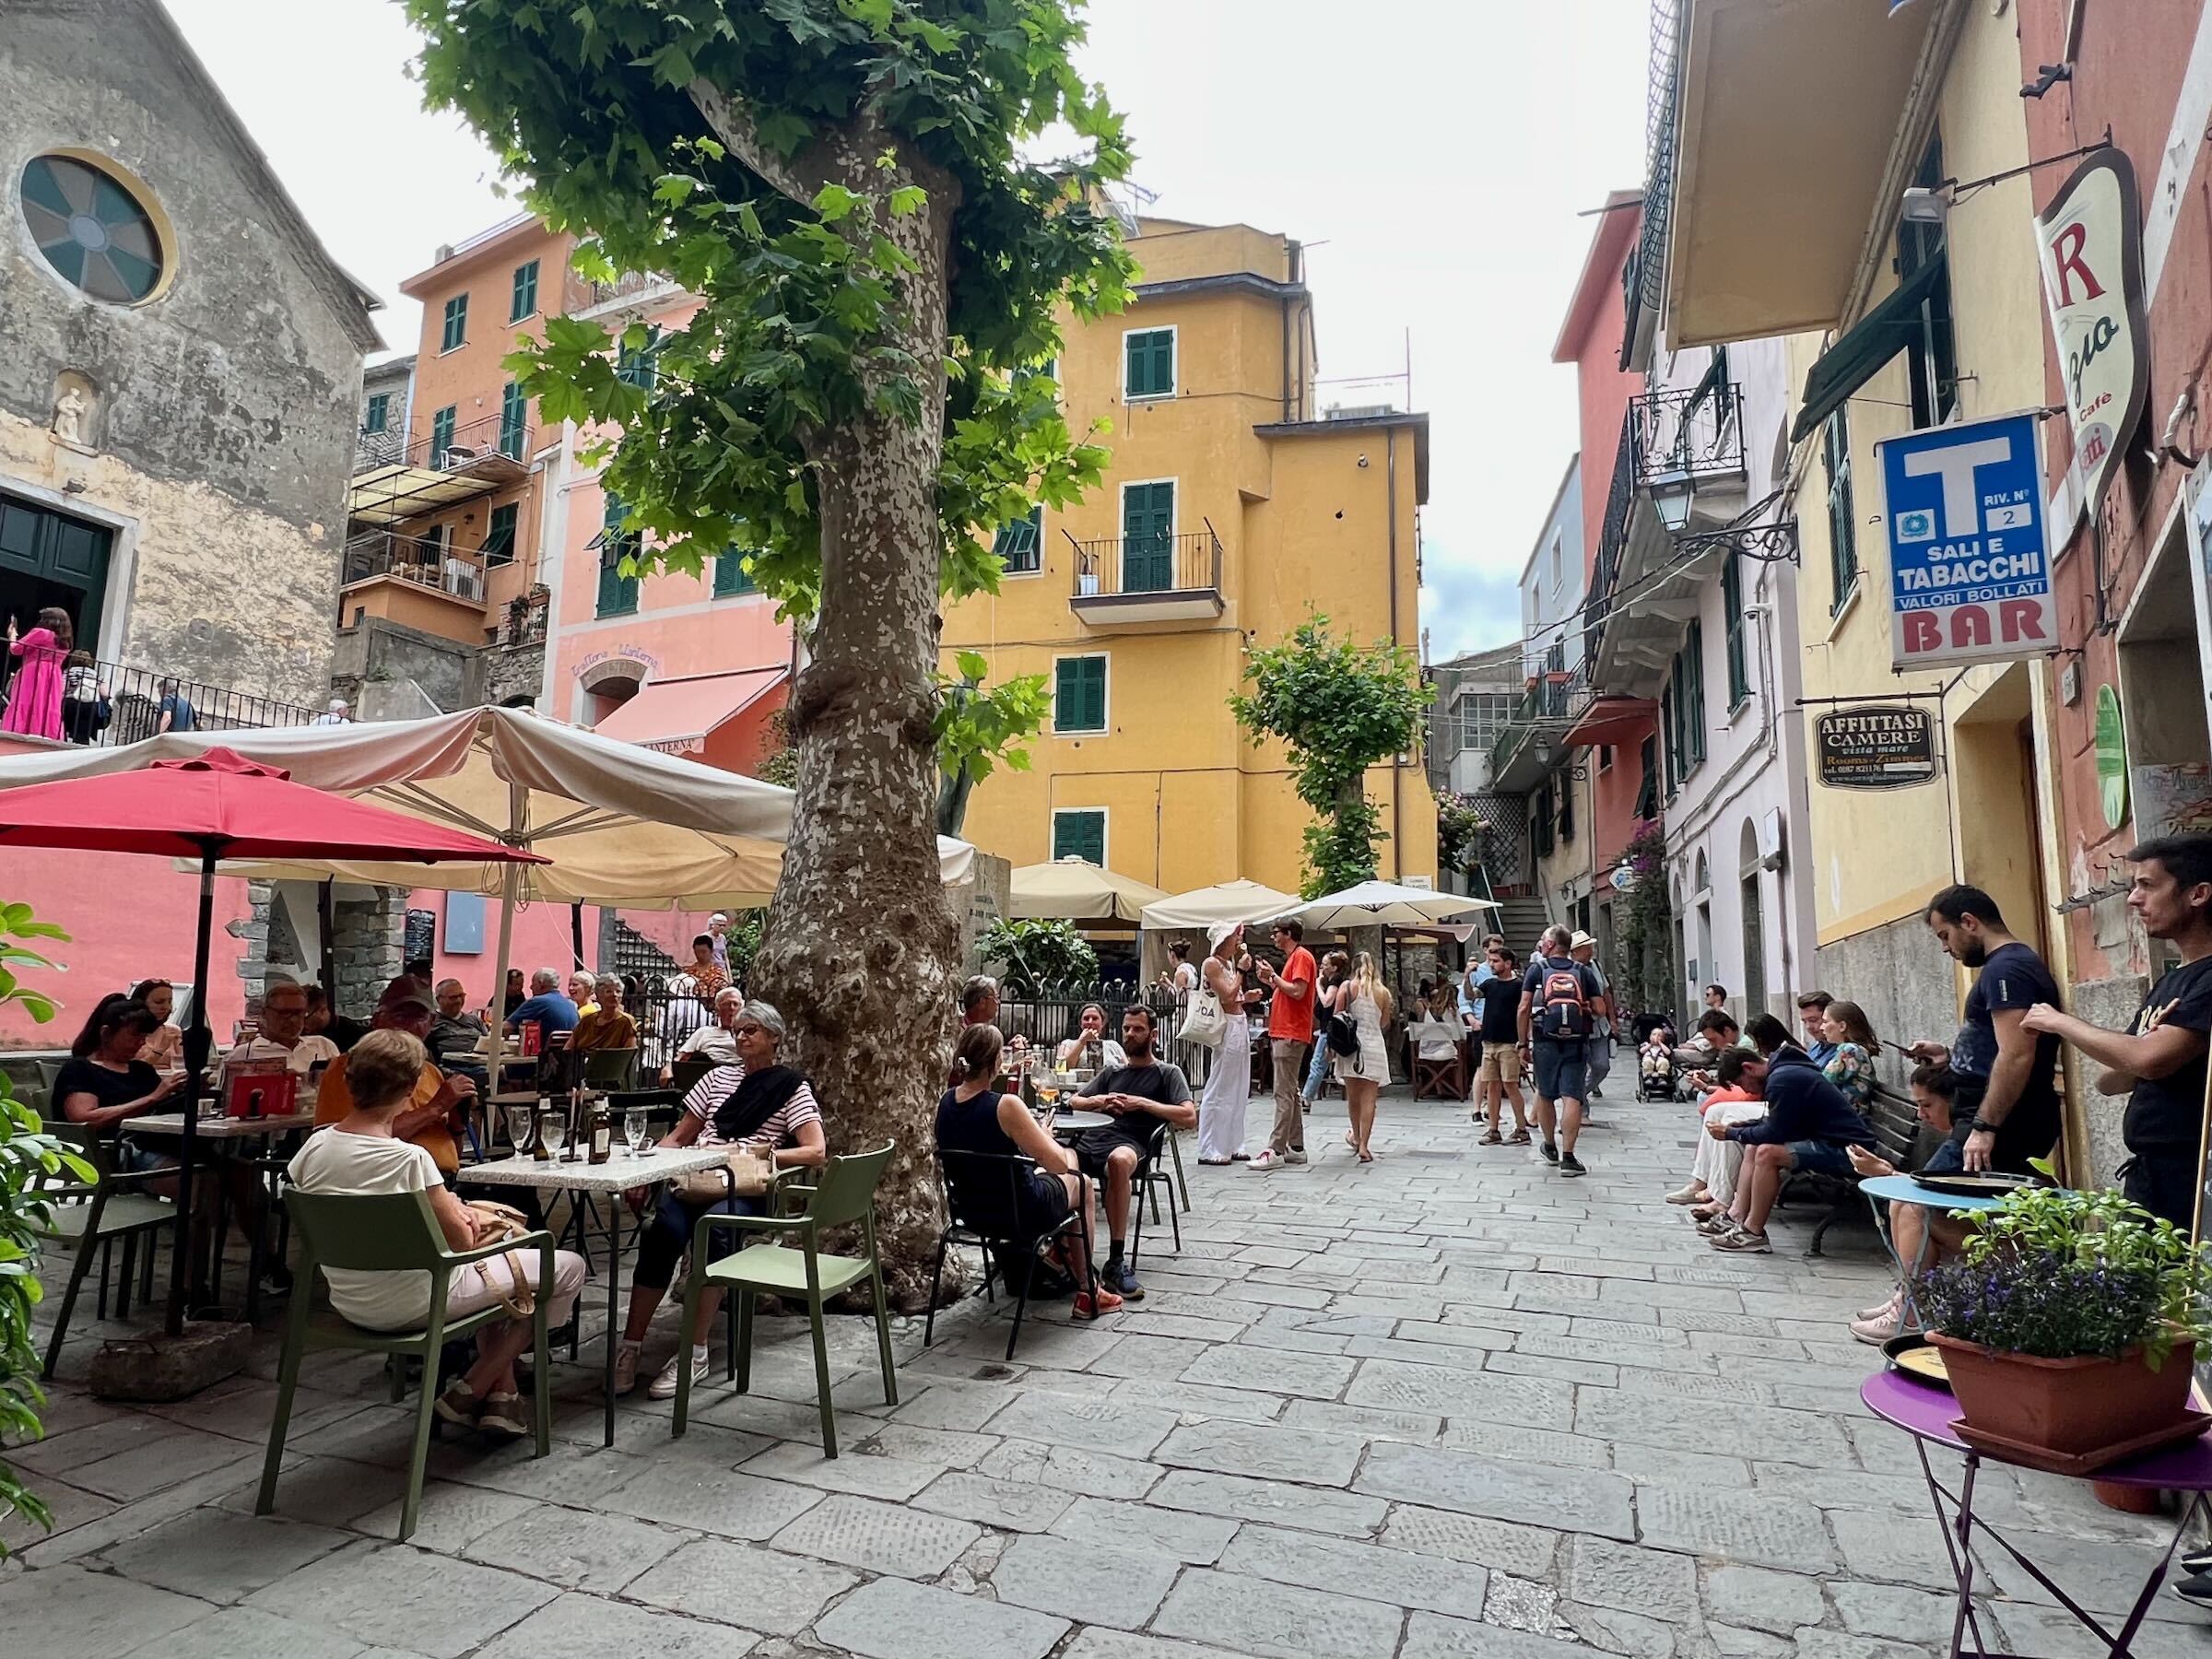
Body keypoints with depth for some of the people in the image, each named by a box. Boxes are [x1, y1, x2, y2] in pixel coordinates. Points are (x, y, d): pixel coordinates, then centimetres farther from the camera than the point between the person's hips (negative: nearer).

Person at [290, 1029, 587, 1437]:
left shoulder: (313, 1148, -6)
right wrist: (453, 1209, 4)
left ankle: (501, 1388, 26)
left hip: (349, 1304, 8)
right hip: (413, 1307, -8)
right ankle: (470, 1392, 10)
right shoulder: (411, 1158, -26)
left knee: (501, 1251, 31)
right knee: (569, 1266, 4)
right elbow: (461, 1240, -17)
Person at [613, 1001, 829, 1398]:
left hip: (745, 1190, -3)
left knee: (711, 1229, -36)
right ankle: (630, 1347, -21)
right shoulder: (719, 1078, 21)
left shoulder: (792, 1089, 7)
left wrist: (764, 1154, -15)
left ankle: (695, 1351, -25)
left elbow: (816, 1152, -3)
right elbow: (678, 1136, 21)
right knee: (662, 1230, -29)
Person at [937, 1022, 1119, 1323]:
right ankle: (1087, 1291, 31)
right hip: (1020, 1211, -7)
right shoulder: (1005, 1105, -29)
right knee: (1081, 1183, 24)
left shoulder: (946, 1101, -7)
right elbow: (1057, 1163, -23)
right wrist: (1045, 1135, -3)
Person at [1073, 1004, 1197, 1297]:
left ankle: (1115, 1262, -36)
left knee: (1119, 1159, -43)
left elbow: (1189, 1116, 1)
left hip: (1130, 1142, -4)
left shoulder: (1168, 1073, 17)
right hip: (1091, 1138, 5)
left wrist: (1142, 1103, -4)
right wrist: (1098, 1101, 9)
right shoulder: (1112, 1071, 32)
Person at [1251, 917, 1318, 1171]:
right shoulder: (1293, 957, 21)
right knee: (1290, 1093, 11)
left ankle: (1276, 1150, -12)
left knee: (1284, 1093, -11)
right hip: (1283, 1033, 11)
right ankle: (1296, 1147, 15)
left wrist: (1273, 976, -11)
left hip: (1291, 1035, -11)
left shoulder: (1302, 956, -10)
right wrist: (1271, 982, 11)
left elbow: (1297, 992, -20)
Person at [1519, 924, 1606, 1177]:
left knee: (1545, 1096, 15)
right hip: (1576, 1043, 1)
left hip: (1546, 1042, 0)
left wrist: (1524, 1043, 2)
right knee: (1572, 1097, -3)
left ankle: (1550, 1147, 30)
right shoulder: (1583, 972, 7)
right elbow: (1600, 1009, 2)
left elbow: (1524, 1008, -4)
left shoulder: (1536, 969, 3)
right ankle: (1567, 1157, -7)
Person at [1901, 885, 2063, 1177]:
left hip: (2004, 1129, -11)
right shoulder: (2012, 963, 19)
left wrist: (1984, 1127, -25)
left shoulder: (2005, 969, -14)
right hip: (2013, 1126, 11)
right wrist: (1949, 1054, 19)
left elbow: (2016, 1057, -24)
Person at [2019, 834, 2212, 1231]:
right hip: (2144, 1175, 8)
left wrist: (2060, 1022, -9)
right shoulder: (2168, 981, 16)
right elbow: (2109, 1081, 14)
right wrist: (2146, 1041, -7)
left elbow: (2151, 1059, -23)